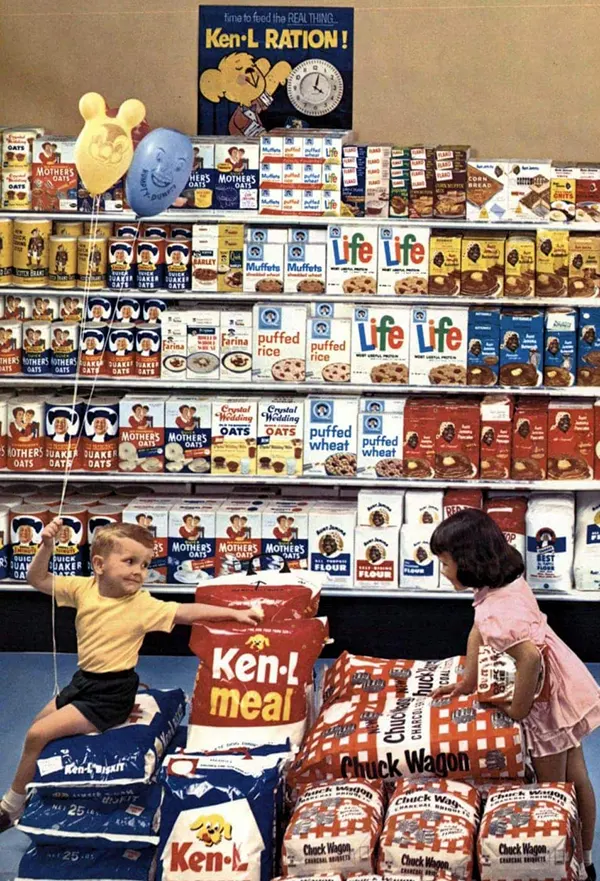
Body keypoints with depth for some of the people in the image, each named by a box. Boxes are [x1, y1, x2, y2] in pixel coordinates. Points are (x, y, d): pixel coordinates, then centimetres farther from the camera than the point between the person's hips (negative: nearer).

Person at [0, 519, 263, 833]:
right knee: (38, 727, 22)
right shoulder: (83, 588, -6)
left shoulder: (143, 605, -18)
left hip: (110, 695, -7)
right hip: (83, 680, 7)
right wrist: (47, 546, -17)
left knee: (37, 736, -11)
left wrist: (234, 613, -26)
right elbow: (38, 579, -1)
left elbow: (188, 612, -19)